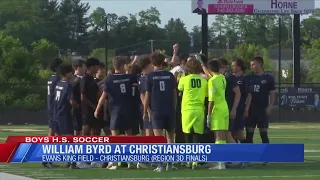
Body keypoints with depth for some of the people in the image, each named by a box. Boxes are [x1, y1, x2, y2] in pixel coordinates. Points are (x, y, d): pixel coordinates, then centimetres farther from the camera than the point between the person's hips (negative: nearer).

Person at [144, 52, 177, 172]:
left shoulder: (150, 76, -3)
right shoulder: (170, 75, 3)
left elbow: (147, 95, -2)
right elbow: (174, 93, 5)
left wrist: (145, 111, 7)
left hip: (156, 110, -2)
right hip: (170, 110, 2)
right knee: (170, 136, 14)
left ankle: (160, 165, -11)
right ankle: (170, 163, 13)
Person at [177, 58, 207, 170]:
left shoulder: (184, 79, -4)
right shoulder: (203, 81, 0)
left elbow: (179, 88, 16)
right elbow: (206, 95, 10)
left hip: (187, 110, -1)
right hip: (199, 110, 1)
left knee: (188, 136, 9)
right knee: (197, 136, 1)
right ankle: (195, 161, -6)